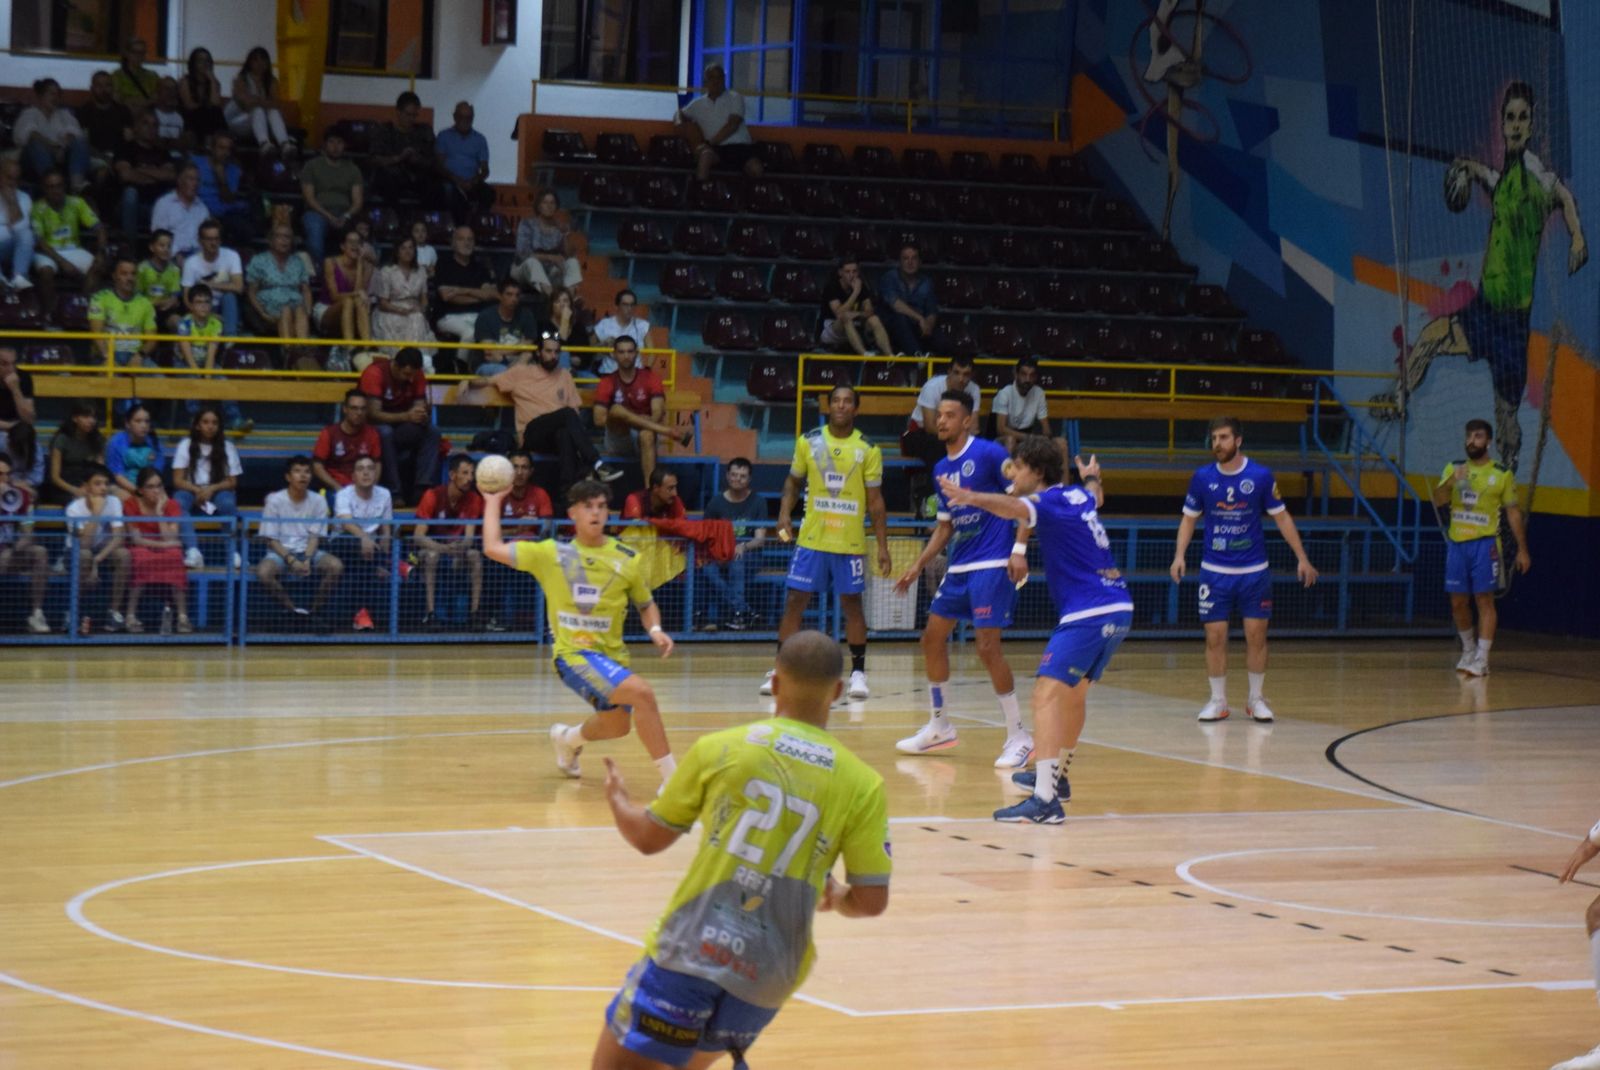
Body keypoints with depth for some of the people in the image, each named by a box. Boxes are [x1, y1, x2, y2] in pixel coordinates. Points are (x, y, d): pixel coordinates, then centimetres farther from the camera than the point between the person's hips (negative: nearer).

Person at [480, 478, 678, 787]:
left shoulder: (627, 559, 1)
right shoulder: (551, 553, -1)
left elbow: (646, 604, 12)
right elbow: (493, 548, 3)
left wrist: (655, 630, -8)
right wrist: (493, 502, 12)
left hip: (612, 655, 5)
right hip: (574, 653, -5)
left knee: (617, 725, 21)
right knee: (642, 691, -28)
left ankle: (568, 739, 55)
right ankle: (671, 777, -24)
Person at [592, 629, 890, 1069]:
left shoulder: (718, 748, 1)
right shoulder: (863, 785, 1)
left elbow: (649, 838, 10)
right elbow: (871, 901, 0)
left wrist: (617, 799, 32)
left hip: (690, 950, -3)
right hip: (770, 978, 3)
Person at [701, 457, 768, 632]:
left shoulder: (757, 502, 2)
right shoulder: (717, 502, 6)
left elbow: (760, 539, -6)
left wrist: (743, 547, -28)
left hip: (747, 555, -2)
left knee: (737, 561, -38)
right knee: (708, 569, -33)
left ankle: (739, 613, -38)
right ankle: (745, 612, -34)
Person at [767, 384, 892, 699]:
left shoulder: (868, 449, -2)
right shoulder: (808, 442, 1)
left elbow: (875, 500, 0)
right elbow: (794, 481, 14)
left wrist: (883, 546, -3)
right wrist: (784, 514, -4)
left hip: (851, 542, -1)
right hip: (811, 539, 1)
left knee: (852, 604, 4)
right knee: (794, 601, 0)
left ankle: (858, 672, 14)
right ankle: (780, 670, 7)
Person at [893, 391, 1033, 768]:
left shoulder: (989, 453, -10)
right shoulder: (941, 469, 13)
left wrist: (1019, 549, -19)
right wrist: (918, 566, 15)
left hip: (992, 564, -8)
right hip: (959, 567, 8)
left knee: (987, 646, -13)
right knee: (932, 638, 10)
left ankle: (1018, 736, -4)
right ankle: (938, 726, 24)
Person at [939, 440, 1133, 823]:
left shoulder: (1051, 501, -9)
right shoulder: (1079, 496, 16)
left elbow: (1014, 508, -33)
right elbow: (1096, 494, 43)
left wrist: (972, 498, -50)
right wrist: (1091, 476, 66)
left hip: (1088, 615, -10)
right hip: (1119, 609, 10)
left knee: (1047, 692, -16)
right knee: (1075, 690, 26)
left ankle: (1046, 799, -28)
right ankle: (1057, 775, 43)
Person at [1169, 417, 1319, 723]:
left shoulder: (1260, 476, -5)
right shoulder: (1203, 477, -1)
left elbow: (1281, 517, 3)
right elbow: (1189, 518, 9)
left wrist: (1302, 558, 1)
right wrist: (1179, 555, -5)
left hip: (1254, 571, -1)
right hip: (1215, 571, 1)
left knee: (1256, 636, 2)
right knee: (1215, 637, 0)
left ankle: (1256, 699, 16)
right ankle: (1218, 701, 12)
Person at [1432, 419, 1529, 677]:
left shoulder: (1502, 474, 0)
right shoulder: (1453, 468, 8)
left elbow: (1513, 512, 3)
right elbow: (1438, 500, -4)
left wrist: (1522, 549, 1)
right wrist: (1451, 481, -24)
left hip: (1484, 544, -4)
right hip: (1457, 543, 4)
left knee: (1484, 600, -7)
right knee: (1458, 602, 8)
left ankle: (1481, 659, -8)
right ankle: (1468, 650, 27)